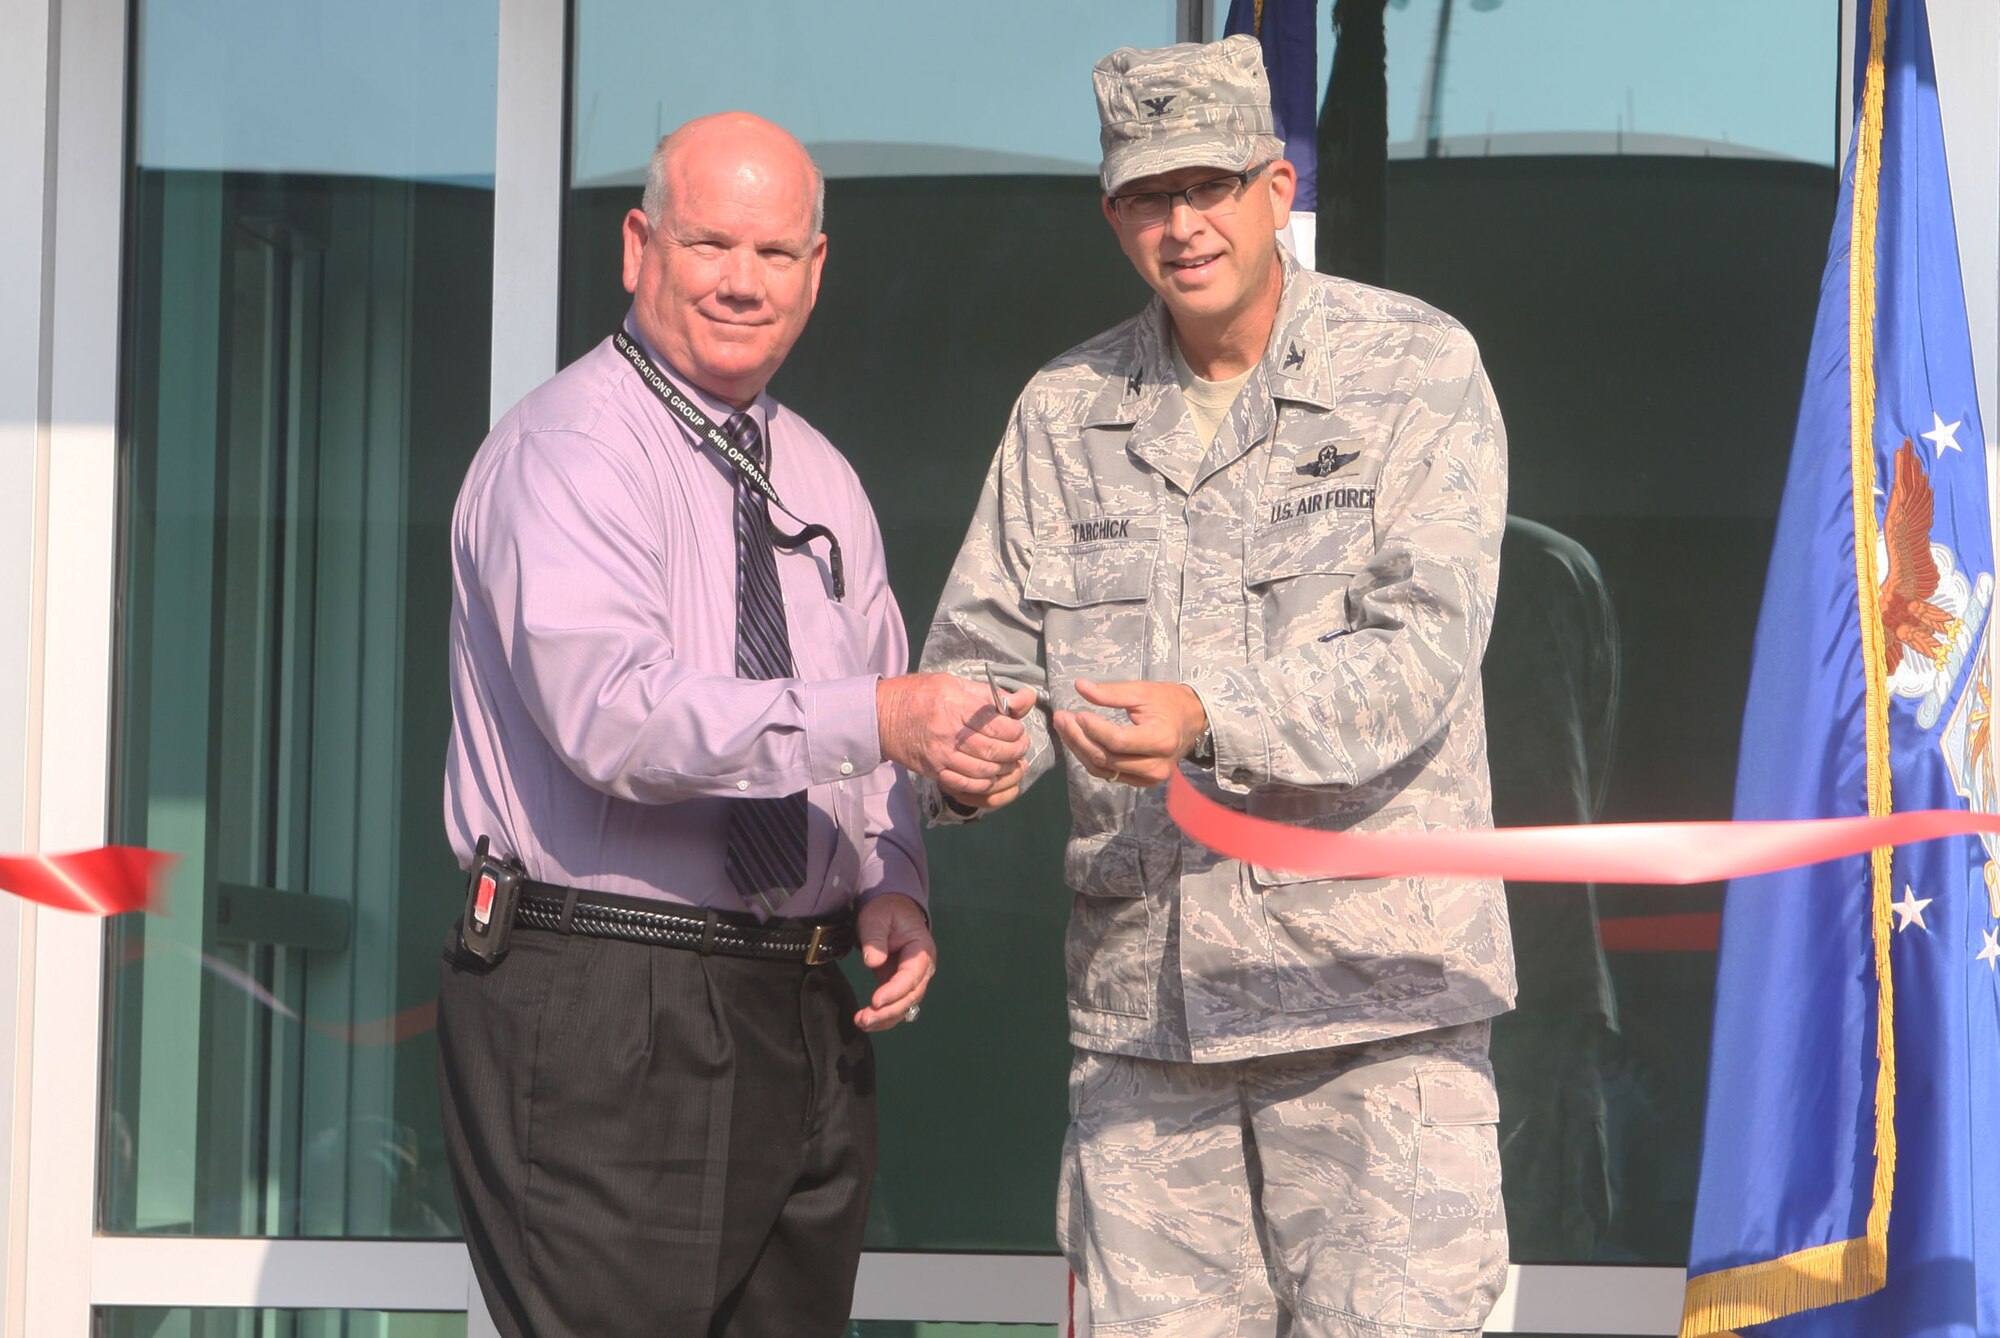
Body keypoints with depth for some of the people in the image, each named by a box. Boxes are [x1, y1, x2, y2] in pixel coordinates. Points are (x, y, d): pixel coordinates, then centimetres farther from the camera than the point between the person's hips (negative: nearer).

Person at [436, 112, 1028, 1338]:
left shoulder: (820, 480, 17)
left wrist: (890, 889, 3)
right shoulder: (570, 451, -9)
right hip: (604, 1012, -8)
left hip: (803, 1011, 8)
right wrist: (876, 721, -33)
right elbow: (611, 711, -25)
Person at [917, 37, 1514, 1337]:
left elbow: (1417, 652, -12)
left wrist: (1210, 721, -28)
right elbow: (987, 646, 12)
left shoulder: (1416, 369, -1)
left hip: (1369, 987, -4)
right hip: (1138, 1005, 4)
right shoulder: (1065, 412, 13)